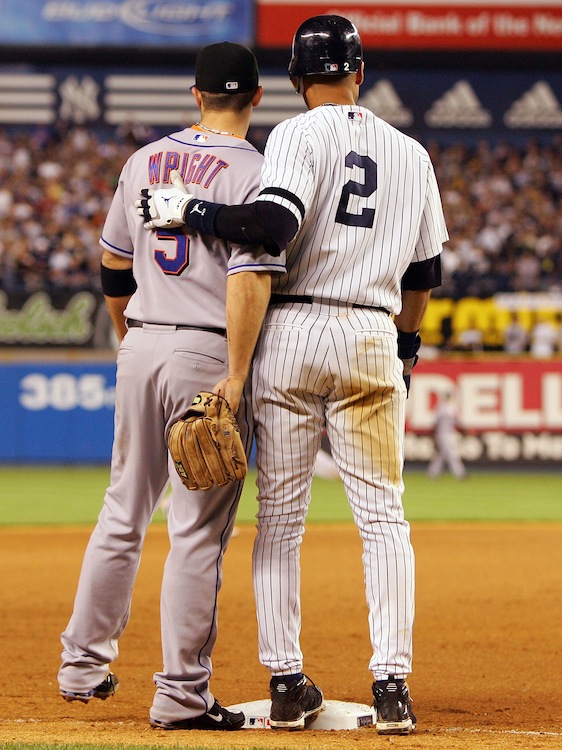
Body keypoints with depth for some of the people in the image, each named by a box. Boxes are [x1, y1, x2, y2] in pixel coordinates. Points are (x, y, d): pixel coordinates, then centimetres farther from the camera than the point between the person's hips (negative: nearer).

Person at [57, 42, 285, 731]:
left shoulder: (145, 161, 9)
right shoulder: (254, 172, -9)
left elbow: (113, 264, 17)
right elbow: (248, 279, -19)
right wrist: (234, 380, -20)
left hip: (141, 346, 6)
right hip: (208, 354, -6)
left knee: (123, 513, 18)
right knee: (198, 530, -2)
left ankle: (83, 662, 24)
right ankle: (181, 694, -2)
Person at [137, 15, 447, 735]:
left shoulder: (299, 135, -4)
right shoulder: (411, 153, 11)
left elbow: (273, 225, -21)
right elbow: (424, 269, 17)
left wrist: (188, 212, -9)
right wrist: (407, 343, 30)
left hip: (290, 332, -2)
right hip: (372, 339, 3)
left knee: (280, 515, 5)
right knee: (383, 517, 5)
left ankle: (286, 683, 3)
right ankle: (391, 686, -4)